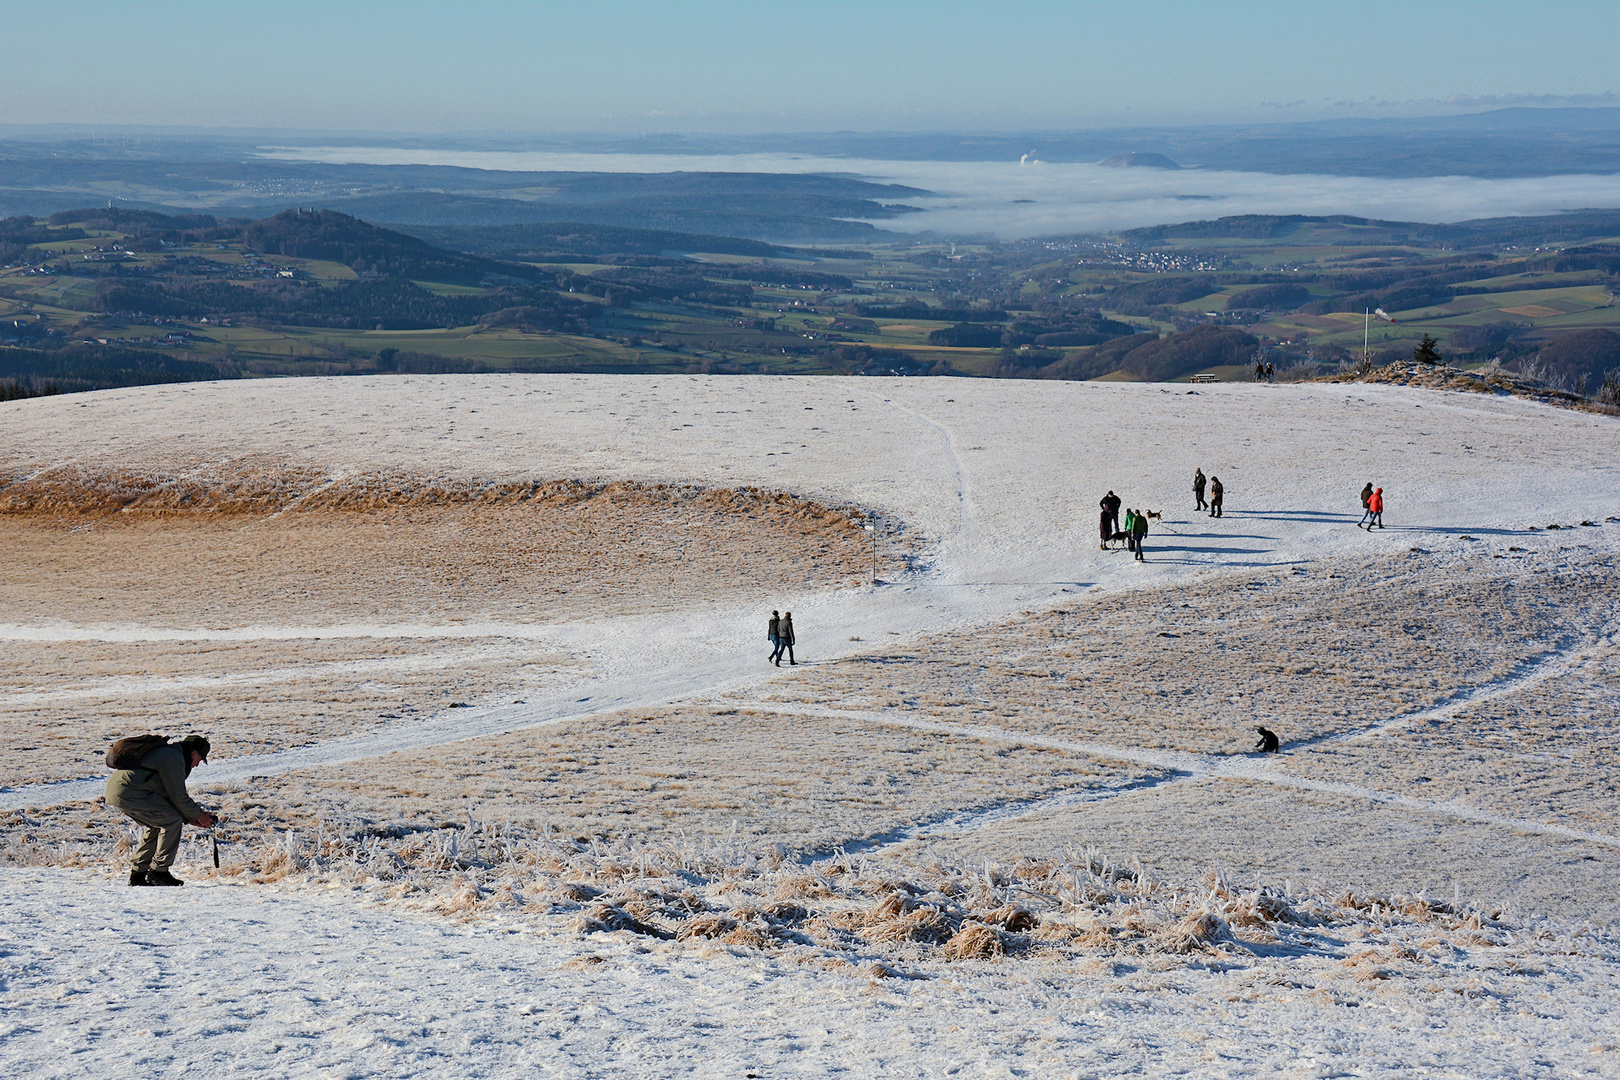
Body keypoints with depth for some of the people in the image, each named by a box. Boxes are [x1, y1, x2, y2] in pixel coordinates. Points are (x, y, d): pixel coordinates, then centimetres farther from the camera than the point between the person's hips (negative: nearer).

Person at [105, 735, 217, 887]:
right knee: (172, 821, -6)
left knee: (158, 825, 21)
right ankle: (159, 871, -3)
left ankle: (138, 873, 20)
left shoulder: (166, 752, 27)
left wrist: (189, 818, 21)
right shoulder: (174, 758, -6)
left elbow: (170, 796, 28)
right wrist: (197, 816, 5)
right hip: (130, 793, -11)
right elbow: (178, 798, -8)